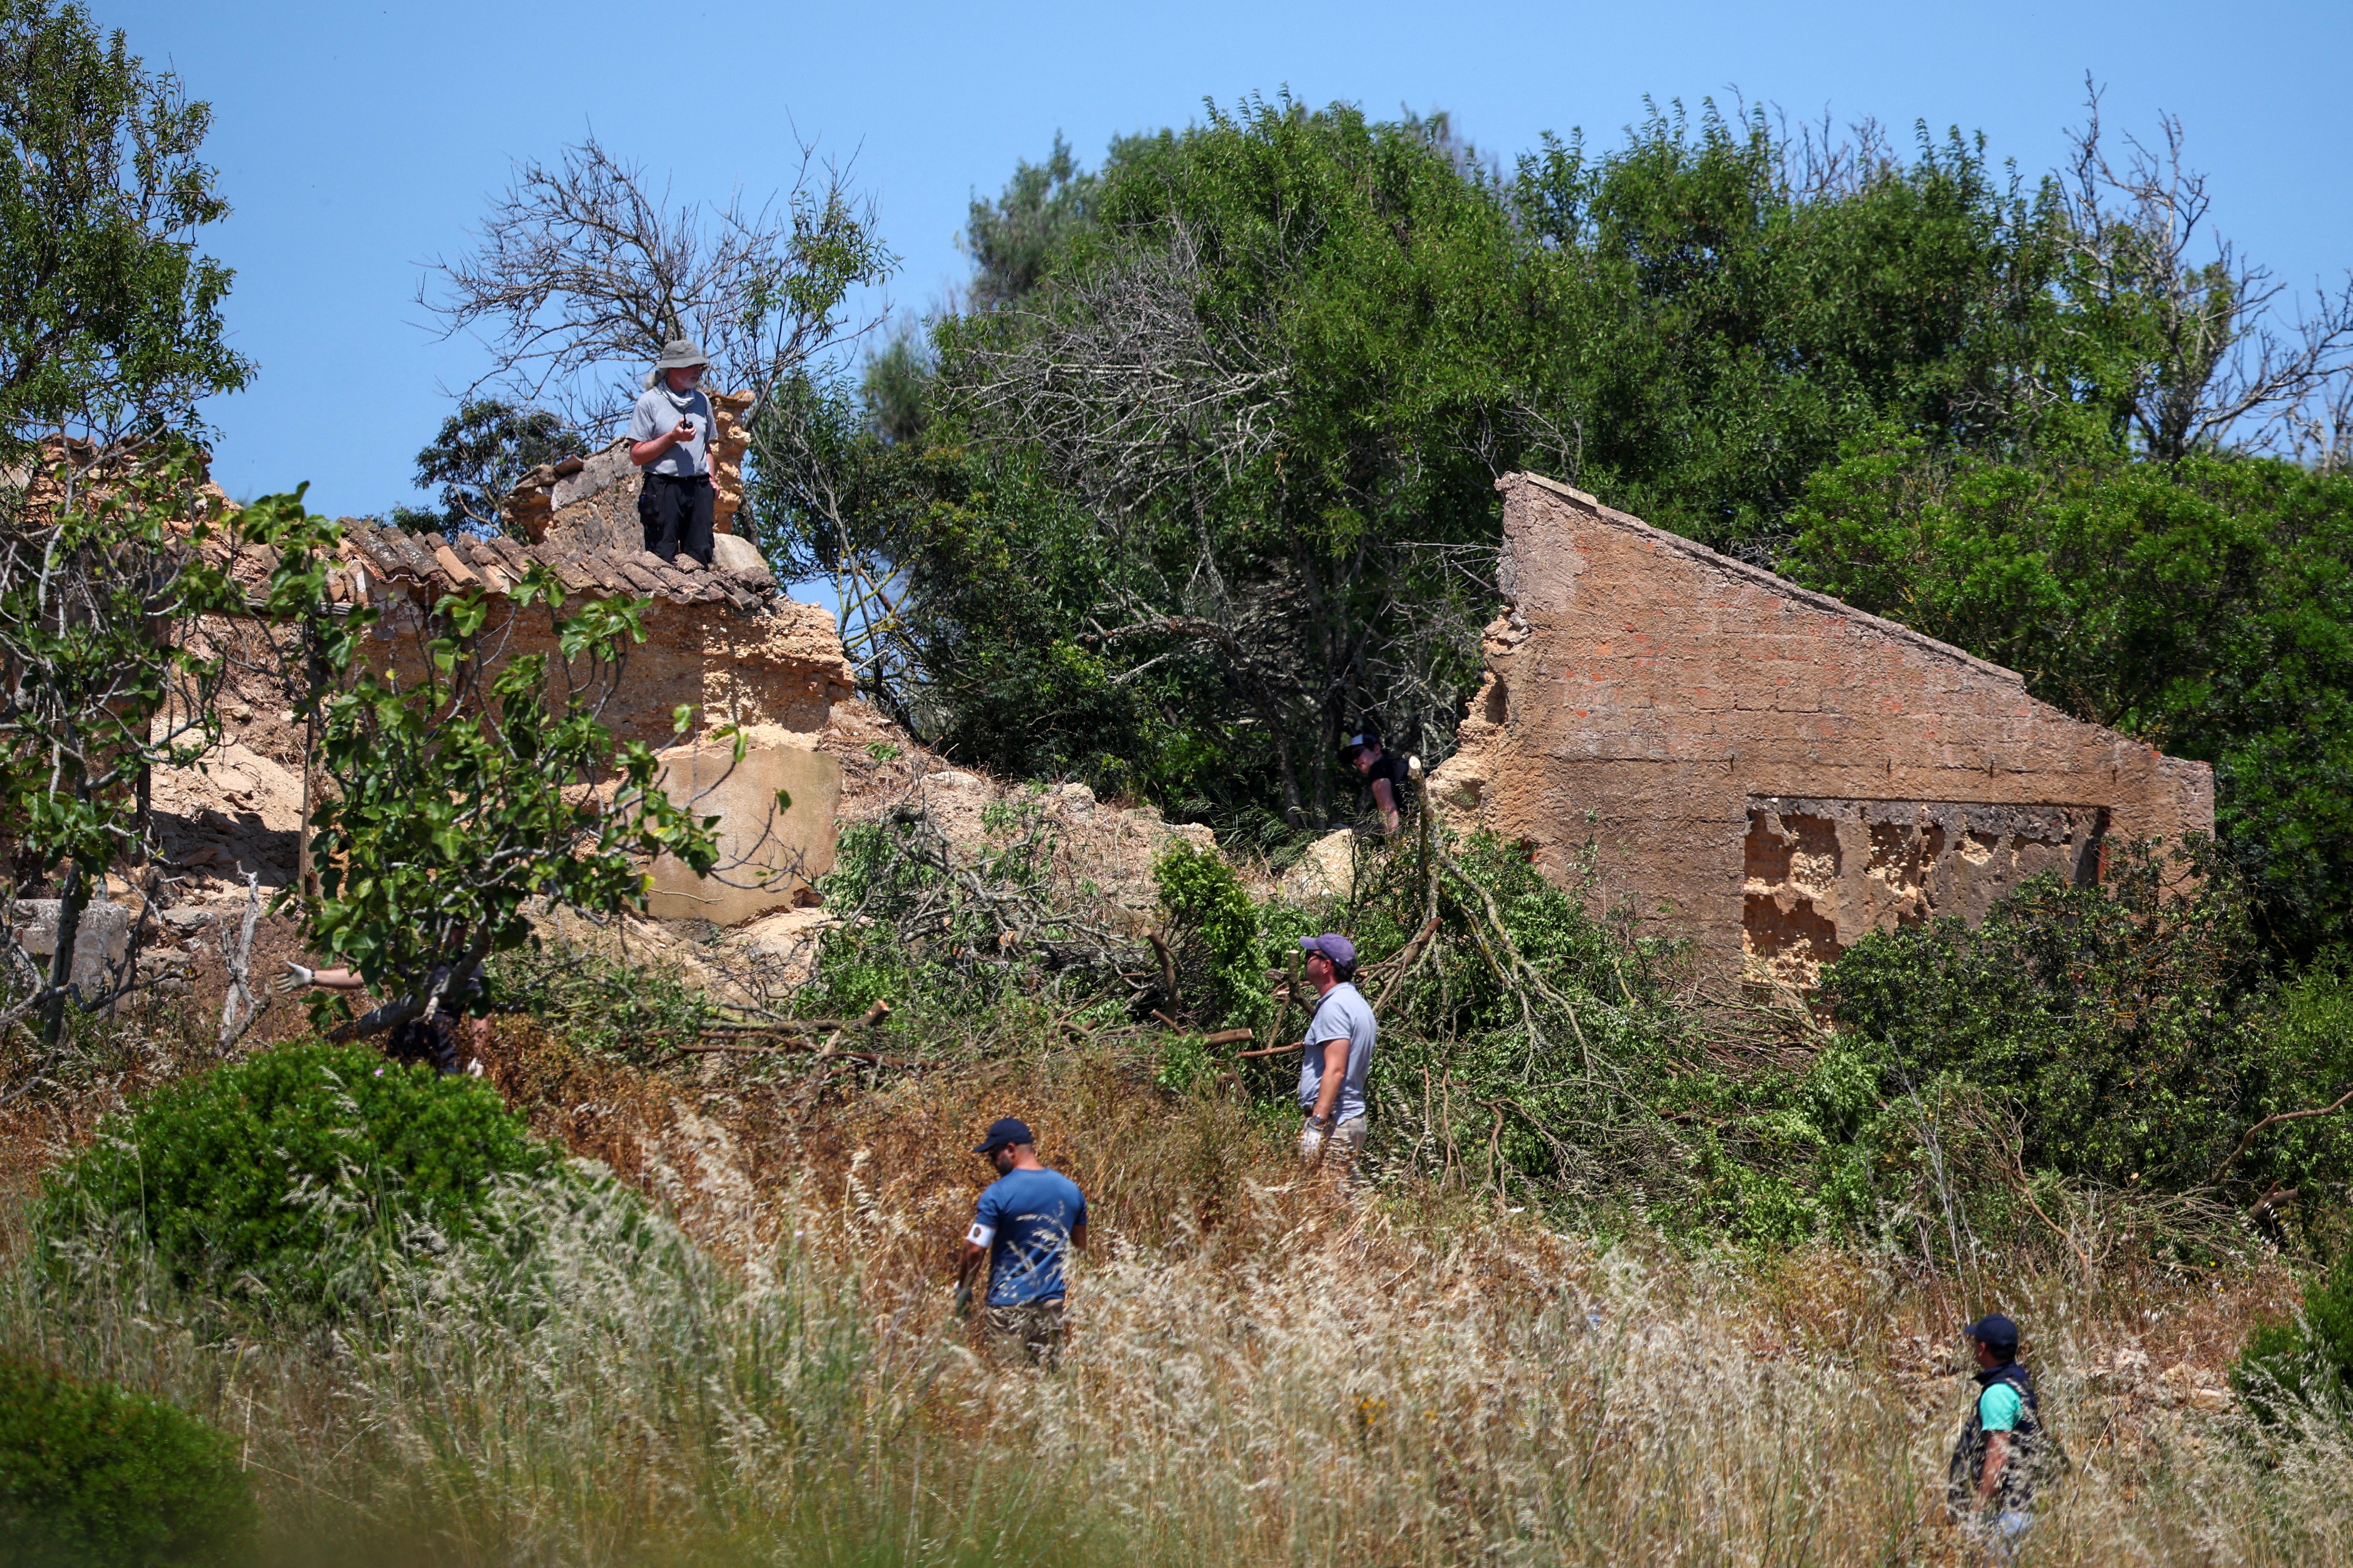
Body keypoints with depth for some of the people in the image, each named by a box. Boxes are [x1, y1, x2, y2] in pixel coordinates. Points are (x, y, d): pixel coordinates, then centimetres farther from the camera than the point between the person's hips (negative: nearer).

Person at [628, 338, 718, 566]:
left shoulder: (702, 401, 16)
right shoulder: (650, 401, -1)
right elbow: (637, 455, -5)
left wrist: (710, 477, 12)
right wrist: (673, 437, -13)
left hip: (699, 488, 5)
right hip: (664, 488, -5)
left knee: (700, 556, -1)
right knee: (664, 559, -8)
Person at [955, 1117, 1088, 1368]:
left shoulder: (999, 1194, -12)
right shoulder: (1070, 1190, 6)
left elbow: (976, 1250, -13)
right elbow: (1080, 1246, 17)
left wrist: (963, 1288, 0)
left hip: (1010, 1303, -5)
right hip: (1052, 1300, 5)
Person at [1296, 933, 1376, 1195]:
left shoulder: (1335, 1006, -14)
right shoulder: (1357, 1003, 19)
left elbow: (1335, 1070, -22)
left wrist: (1317, 1122, -26)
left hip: (1333, 1122, -11)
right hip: (1354, 1117, 11)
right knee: (1344, 1198, 10)